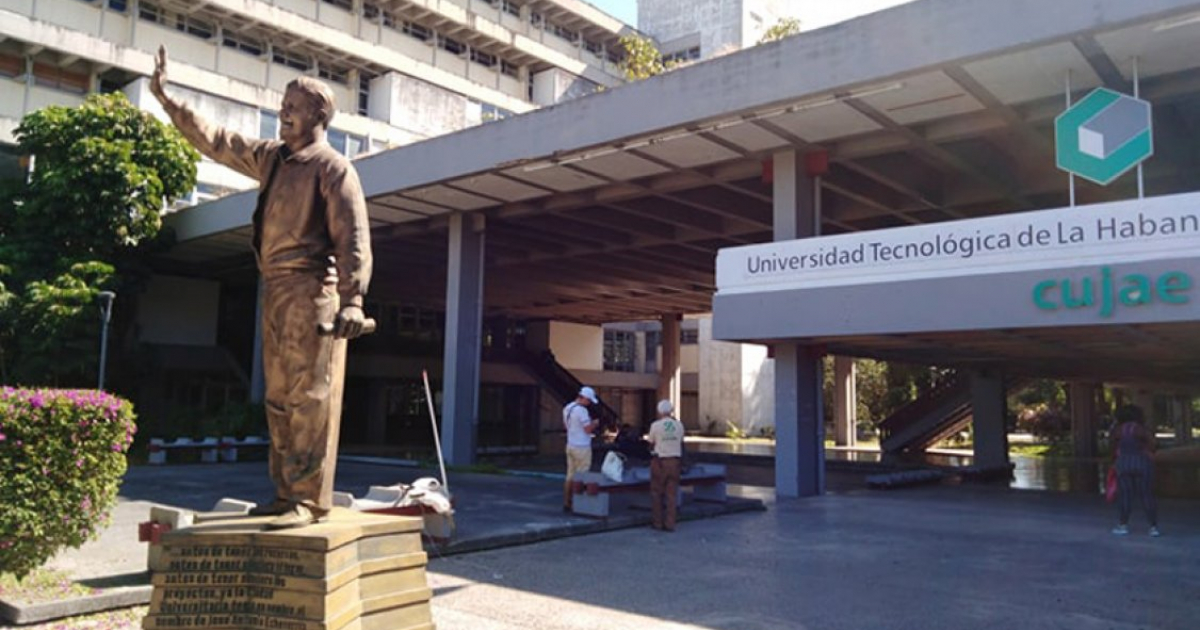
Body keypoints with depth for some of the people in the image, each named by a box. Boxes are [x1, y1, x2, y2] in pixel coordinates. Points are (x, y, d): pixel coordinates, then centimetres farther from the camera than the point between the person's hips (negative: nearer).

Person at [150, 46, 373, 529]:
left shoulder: (334, 168, -6)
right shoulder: (271, 158, 18)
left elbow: (354, 238, -15)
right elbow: (214, 141, 28)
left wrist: (352, 299, -26)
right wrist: (166, 99, 26)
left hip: (312, 290, -9)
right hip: (276, 290, 9)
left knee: (309, 397, -9)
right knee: (279, 398, 10)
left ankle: (310, 499, -6)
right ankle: (285, 492, 18)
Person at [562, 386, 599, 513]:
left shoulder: (567, 408, 9)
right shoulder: (581, 410, -19)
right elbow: (588, 429, -19)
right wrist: (595, 423, 2)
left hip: (570, 445, 8)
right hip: (582, 447, -8)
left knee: (570, 476, 12)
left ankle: (566, 503, 15)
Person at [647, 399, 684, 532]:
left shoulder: (656, 425, -10)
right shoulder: (679, 425, 0)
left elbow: (651, 443, 1)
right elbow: (681, 442, 7)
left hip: (659, 461, -3)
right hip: (675, 460, 3)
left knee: (657, 492, 9)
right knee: (672, 493, 7)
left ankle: (657, 522, 13)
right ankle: (669, 524, 6)